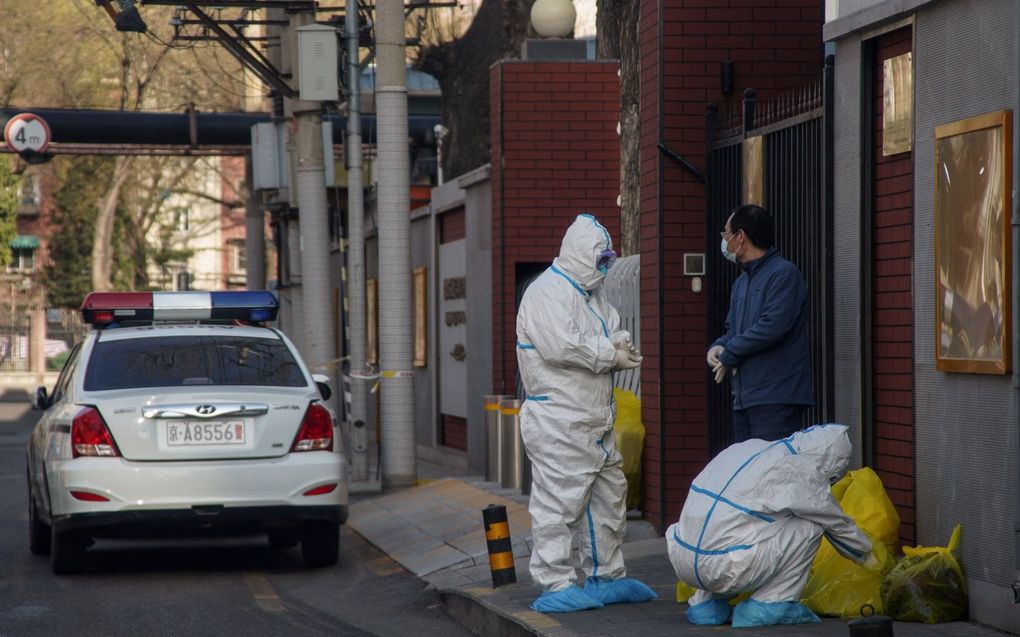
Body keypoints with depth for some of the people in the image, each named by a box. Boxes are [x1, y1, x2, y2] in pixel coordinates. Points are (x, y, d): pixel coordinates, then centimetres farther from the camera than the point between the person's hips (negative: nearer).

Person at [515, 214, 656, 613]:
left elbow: (615, 333, 22)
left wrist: (620, 343, -4)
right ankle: (555, 585, -8)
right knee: (559, 502, -10)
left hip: (595, 423, 10)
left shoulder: (593, 295, 20)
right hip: (557, 422, -10)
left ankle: (606, 576, 26)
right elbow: (561, 346, -25)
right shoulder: (547, 293, -13)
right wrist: (611, 354, -13)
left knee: (609, 497, 16)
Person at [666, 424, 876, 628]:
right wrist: (867, 556, 35)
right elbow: (838, 525, 14)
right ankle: (770, 605, 5)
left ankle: (705, 604, 23)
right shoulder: (801, 473, -2)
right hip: (725, 570, -7)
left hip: (681, 560, 7)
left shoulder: (746, 448, 19)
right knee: (809, 527, 5)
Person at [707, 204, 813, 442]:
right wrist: (718, 347, 3)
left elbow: (773, 326, -21)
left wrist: (728, 354, -10)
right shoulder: (741, 283, 20)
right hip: (744, 399, 9)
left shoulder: (784, 274, -9)